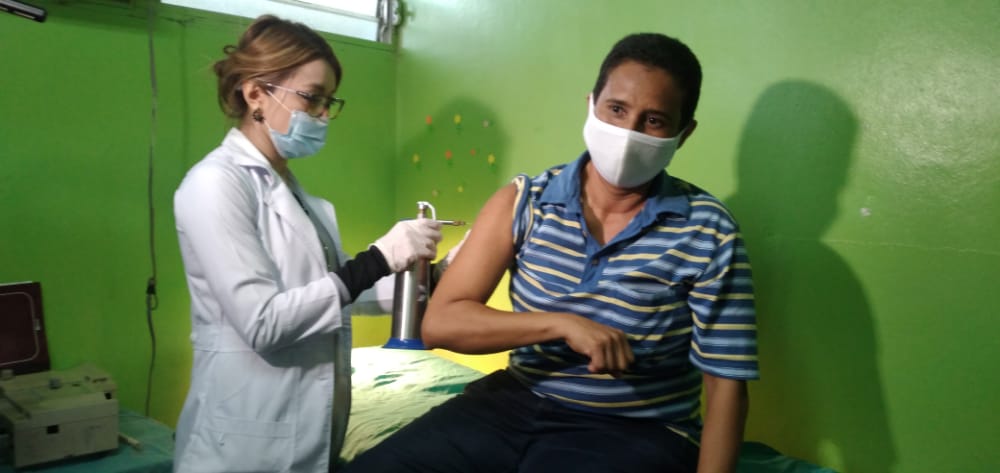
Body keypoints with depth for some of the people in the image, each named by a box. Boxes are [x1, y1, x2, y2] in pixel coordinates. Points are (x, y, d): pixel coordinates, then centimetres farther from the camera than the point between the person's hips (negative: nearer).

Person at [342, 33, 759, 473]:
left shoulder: (708, 234, -9)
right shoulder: (524, 201, -3)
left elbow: (726, 384, -7)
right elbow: (440, 323, -7)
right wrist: (562, 324, -19)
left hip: (635, 431, -2)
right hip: (517, 401, 3)